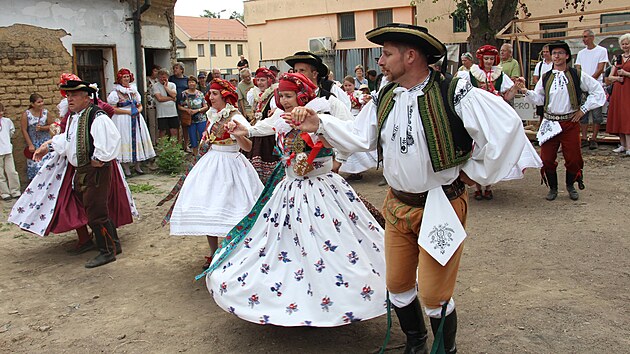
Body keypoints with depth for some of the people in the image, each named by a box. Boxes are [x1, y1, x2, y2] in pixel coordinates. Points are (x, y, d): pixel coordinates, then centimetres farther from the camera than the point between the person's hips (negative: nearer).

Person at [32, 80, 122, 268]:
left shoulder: (97, 117, -19)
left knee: (95, 212, -5)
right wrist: (48, 146, 29)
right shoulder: (74, 117, 12)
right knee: (93, 210, 16)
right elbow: (67, 139, 28)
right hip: (81, 171, 10)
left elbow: (111, 138, -30)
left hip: (96, 170, -10)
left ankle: (107, 251, 8)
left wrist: (99, 159, -22)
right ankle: (113, 244, 30)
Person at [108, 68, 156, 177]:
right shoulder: (115, 93, -4)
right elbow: (113, 109, -10)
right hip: (122, 121, -5)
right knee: (125, 140, -4)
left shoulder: (134, 90, 13)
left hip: (136, 119, 5)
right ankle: (126, 168, 2)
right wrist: (128, 112, -15)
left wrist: (138, 110, -3)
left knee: (137, 140, 5)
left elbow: (140, 105, 19)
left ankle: (137, 166, 14)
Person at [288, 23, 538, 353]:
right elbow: (358, 136, 4)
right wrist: (319, 124, -7)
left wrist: (474, 171, -12)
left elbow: (507, 126, -20)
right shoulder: (384, 99, 4)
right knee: (397, 285, 17)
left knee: (434, 294, 1)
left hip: (440, 208, -6)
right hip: (398, 206, 6)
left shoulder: (454, 95, -17)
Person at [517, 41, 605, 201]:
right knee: (547, 159, 1)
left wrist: (583, 109, 1)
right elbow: (538, 99, 9)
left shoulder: (577, 76, 0)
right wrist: (525, 91, -7)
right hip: (550, 123, 2)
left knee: (573, 158, 2)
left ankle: (571, 186, 28)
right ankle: (553, 188, 21)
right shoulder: (546, 78, 8)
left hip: (571, 123, -2)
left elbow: (598, 92, 5)